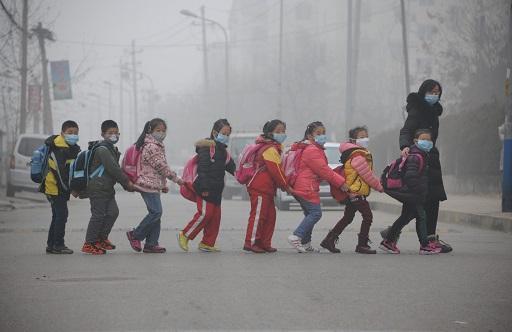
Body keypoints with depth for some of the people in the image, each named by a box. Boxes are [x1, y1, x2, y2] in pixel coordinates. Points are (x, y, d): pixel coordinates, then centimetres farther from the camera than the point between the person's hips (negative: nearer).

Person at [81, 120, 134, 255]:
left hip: (107, 188, 9)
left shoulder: (112, 149, 17)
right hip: (98, 187, -9)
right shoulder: (102, 149, -16)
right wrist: (127, 182, -14)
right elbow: (113, 168, -20)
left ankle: (102, 239, 15)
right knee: (98, 215, -7)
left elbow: (116, 169, 19)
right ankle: (89, 244, 0)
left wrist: (126, 183, 8)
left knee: (113, 212, 4)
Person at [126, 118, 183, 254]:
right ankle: (135, 235, -2)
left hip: (154, 185, 11)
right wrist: (176, 178, -9)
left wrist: (163, 184, 24)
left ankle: (151, 244, 9)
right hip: (149, 185, -11)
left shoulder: (158, 146, 18)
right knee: (156, 212, -13)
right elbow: (161, 167, -17)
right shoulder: (152, 147, -16)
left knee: (155, 213, 8)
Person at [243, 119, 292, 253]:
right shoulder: (270, 149, -15)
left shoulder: (274, 148, 20)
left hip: (267, 189, 11)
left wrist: (284, 185, 12)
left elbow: (277, 169, 21)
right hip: (260, 188, -11)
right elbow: (276, 170, -17)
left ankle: (264, 243, 16)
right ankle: (251, 243, -6)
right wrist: (286, 186, -10)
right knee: (258, 215, -8)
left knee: (270, 216, 11)